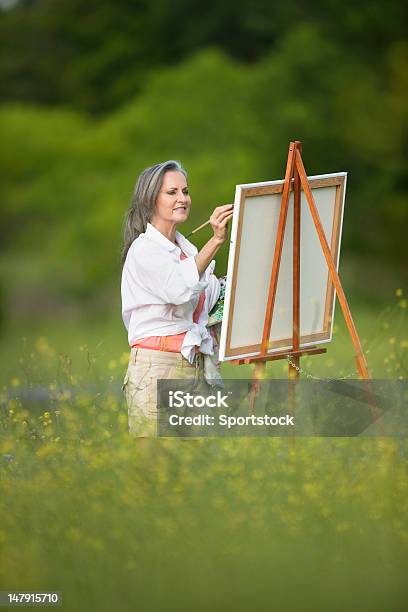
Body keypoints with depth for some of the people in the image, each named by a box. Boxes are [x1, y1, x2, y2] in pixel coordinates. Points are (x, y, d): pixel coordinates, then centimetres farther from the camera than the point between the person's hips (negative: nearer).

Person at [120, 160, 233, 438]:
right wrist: (216, 240, -34)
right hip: (158, 369, -7)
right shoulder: (144, 250, -6)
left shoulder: (187, 250, 19)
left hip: (199, 367, 7)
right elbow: (181, 289, -26)